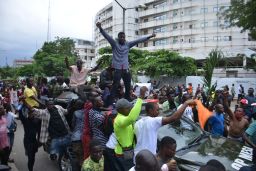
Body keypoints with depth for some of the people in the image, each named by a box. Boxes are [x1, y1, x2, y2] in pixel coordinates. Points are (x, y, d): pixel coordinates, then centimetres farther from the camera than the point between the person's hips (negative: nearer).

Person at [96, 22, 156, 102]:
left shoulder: (128, 44, 10)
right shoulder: (114, 44, 1)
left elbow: (138, 41, 10)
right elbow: (107, 36, -11)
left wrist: (149, 36, 9)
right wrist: (100, 28, -27)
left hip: (126, 68, 5)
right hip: (117, 68, -5)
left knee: (128, 86, 12)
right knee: (115, 85, -8)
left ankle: (127, 101, 28)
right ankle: (111, 102, -3)